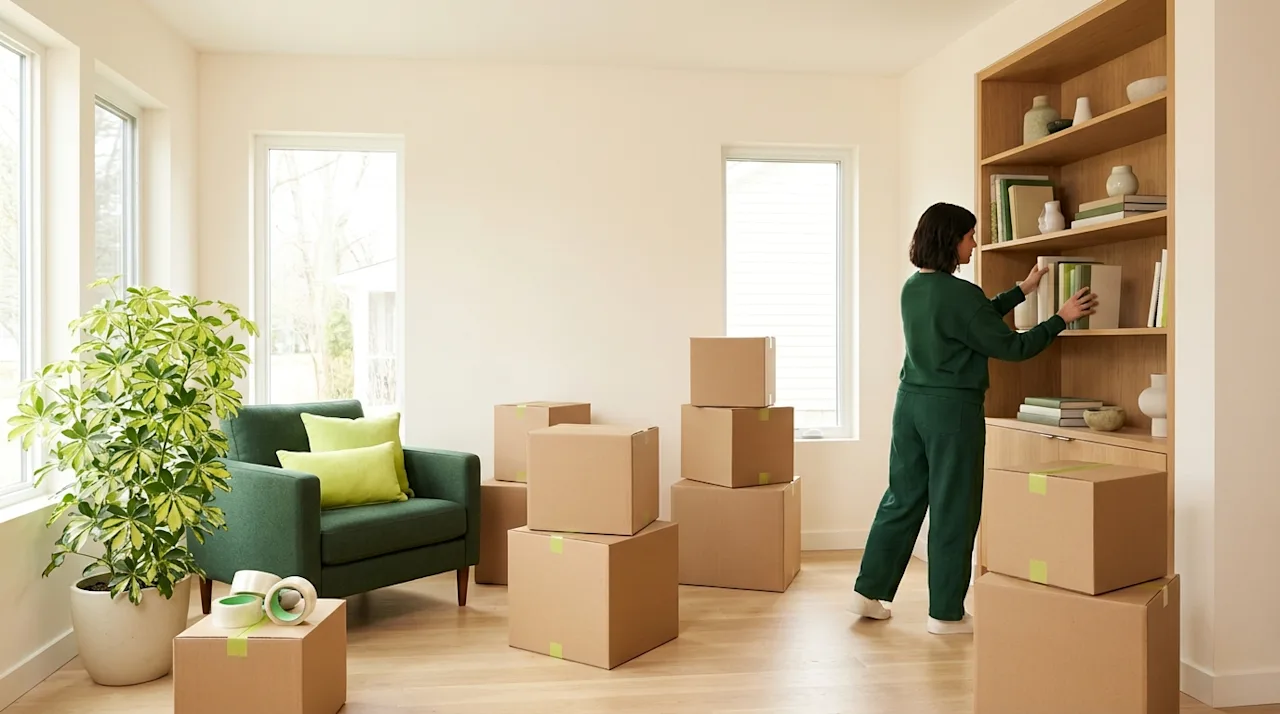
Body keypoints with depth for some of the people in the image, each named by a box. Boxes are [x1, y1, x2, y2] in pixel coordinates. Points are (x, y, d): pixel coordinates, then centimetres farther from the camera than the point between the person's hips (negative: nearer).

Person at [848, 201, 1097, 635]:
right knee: (953, 509, 3)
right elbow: (1010, 347, -10)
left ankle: (869, 592, 20)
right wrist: (1061, 319, -1)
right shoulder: (959, 293, -16)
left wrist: (1021, 291, 26)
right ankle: (946, 614, 13)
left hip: (911, 402, 8)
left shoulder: (912, 288, 9)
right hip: (951, 408, -8)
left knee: (902, 499, 15)